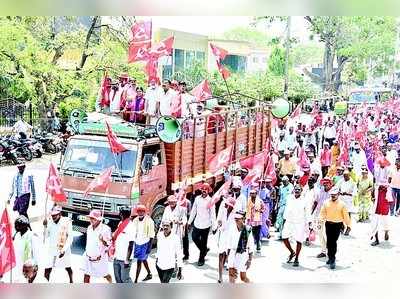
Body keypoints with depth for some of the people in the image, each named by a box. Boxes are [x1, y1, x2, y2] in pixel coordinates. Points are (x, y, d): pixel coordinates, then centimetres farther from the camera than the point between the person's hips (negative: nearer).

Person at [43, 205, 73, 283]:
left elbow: (70, 237, -12)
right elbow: (46, 236, 2)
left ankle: (71, 281, 42)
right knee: (47, 270, -2)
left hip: (63, 249, -2)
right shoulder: (49, 222, -5)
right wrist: (45, 226, -13)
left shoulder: (66, 222, -14)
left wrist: (64, 250, -18)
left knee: (68, 267, 17)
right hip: (51, 249, 2)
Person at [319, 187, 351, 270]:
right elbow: (322, 212, 6)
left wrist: (348, 225, 1)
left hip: (337, 225, -3)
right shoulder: (326, 203, 2)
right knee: (329, 242, 8)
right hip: (328, 224, 3)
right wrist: (321, 220, -10)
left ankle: (332, 260, -2)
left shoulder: (342, 204, -4)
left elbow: (346, 215, -1)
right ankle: (330, 257, 25)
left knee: (334, 242, -8)